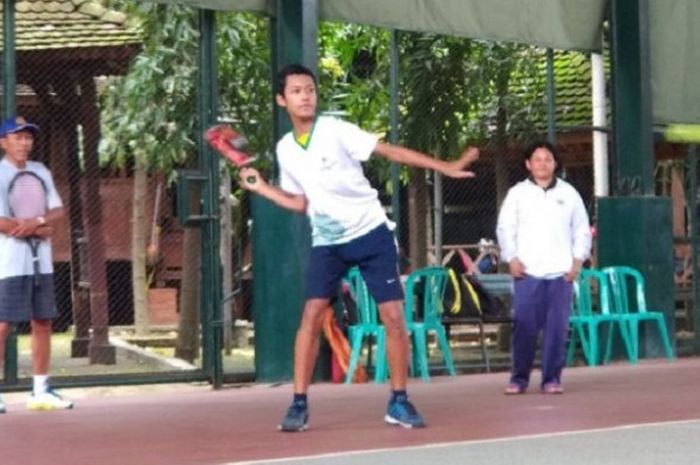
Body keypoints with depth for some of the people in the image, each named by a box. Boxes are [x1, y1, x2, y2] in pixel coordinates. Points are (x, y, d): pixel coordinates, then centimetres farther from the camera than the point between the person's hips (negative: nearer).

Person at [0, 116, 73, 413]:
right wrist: (41, 230, -9)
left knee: (43, 322, 7)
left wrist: (37, 221, -13)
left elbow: (58, 210, 8)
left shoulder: (41, 172, 13)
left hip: (42, 260, 7)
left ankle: (40, 391, 13)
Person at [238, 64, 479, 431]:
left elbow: (391, 151, -13)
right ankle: (299, 404, -6)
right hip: (327, 242, 3)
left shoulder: (336, 130, -11)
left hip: (371, 233, -3)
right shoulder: (285, 149, 3)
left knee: (393, 316, -7)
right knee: (311, 315, -11)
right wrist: (260, 187, 3)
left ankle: (398, 402, 4)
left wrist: (446, 167, -18)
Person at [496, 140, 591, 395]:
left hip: (561, 272, 1)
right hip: (527, 272, -1)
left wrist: (578, 259, 2)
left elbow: (582, 230, 14)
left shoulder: (569, 193, 12)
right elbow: (505, 228, 6)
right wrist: (511, 258, -6)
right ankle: (519, 378, 2)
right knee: (524, 326, -7)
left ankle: (552, 378, 4)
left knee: (557, 328, -3)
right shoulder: (517, 193, 8)